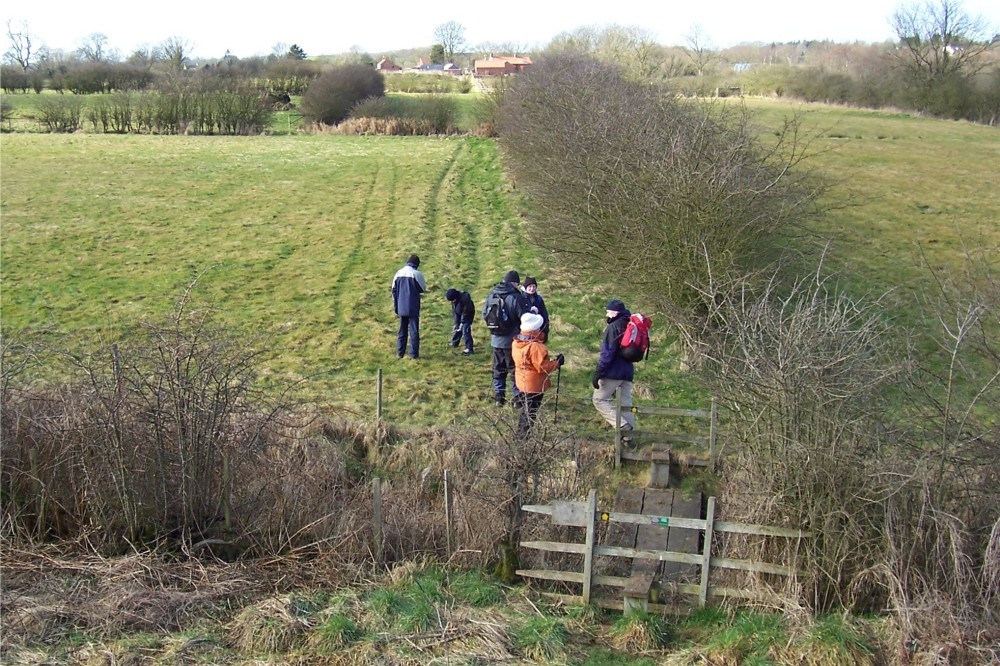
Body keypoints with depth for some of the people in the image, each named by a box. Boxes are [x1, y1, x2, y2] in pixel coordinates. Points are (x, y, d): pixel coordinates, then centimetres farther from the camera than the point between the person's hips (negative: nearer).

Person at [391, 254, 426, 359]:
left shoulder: (398, 273, 4)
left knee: (402, 330, 14)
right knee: (414, 331, 1)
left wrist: (395, 307, 14)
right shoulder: (417, 274, -12)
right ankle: (414, 354, 0)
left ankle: (400, 353, 16)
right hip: (413, 308, -5)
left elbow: (394, 291, 8)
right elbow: (423, 289, -1)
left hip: (401, 308, 5)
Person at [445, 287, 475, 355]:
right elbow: (454, 312, -5)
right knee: (457, 328, 16)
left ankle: (469, 348, -13)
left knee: (465, 331, -15)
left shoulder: (465, 299, -33)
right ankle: (454, 343, 38)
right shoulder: (454, 300, -10)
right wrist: (456, 323, -10)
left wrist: (462, 323, -22)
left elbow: (466, 312, -27)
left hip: (467, 316, -8)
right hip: (460, 316, 8)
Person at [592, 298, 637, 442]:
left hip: (613, 371, -8)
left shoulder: (613, 327, -13)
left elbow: (607, 352, -18)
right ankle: (627, 435, 10)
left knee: (599, 399, 1)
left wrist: (598, 372, -17)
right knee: (626, 403, 10)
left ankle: (622, 425, -12)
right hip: (628, 372, 8)